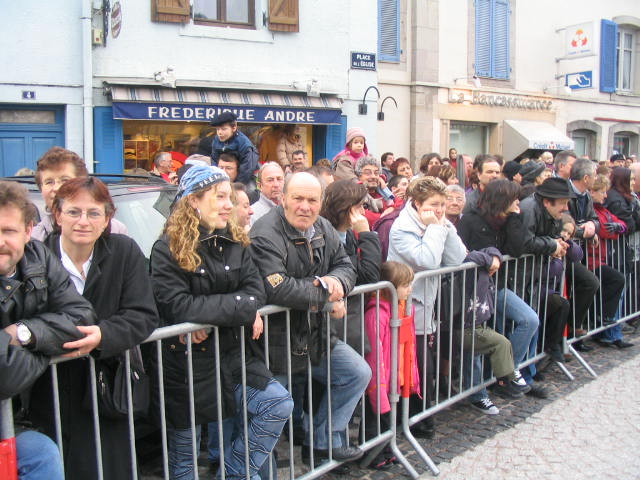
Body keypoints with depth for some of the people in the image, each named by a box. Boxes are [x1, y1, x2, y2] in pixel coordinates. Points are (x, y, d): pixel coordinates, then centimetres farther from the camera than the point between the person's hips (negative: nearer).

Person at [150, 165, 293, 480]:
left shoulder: (235, 242, 2)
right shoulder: (167, 250, -14)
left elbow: (255, 291, -6)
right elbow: (179, 307, -23)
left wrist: (211, 316, -22)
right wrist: (239, 307, -19)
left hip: (232, 353, 5)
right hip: (187, 362, -4)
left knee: (279, 404, -7)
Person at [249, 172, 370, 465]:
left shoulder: (324, 230, 5)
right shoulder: (265, 235, -21)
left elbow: (346, 266, 10)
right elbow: (277, 289, -33)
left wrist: (337, 281, -17)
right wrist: (327, 298, -20)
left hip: (315, 333, 8)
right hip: (278, 339, -8)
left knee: (358, 374, 10)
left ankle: (323, 442, 22)